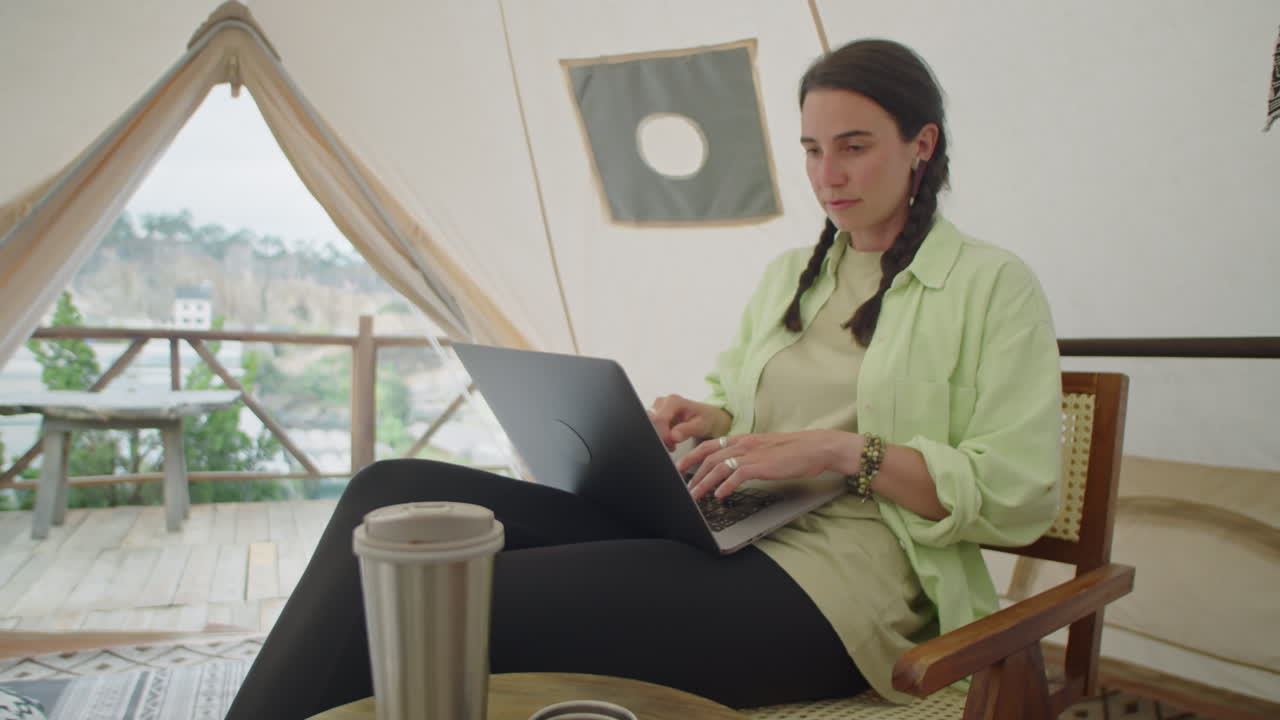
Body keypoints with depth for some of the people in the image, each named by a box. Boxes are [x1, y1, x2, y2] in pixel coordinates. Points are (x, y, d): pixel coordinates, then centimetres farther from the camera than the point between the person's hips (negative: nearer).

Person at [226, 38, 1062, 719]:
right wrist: (701, 420, 4)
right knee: (395, 492, -15)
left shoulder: (995, 286, 3)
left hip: (836, 579, -6)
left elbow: (1021, 495, -4)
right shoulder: (789, 275, 21)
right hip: (723, 535, 7)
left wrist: (844, 451, -16)